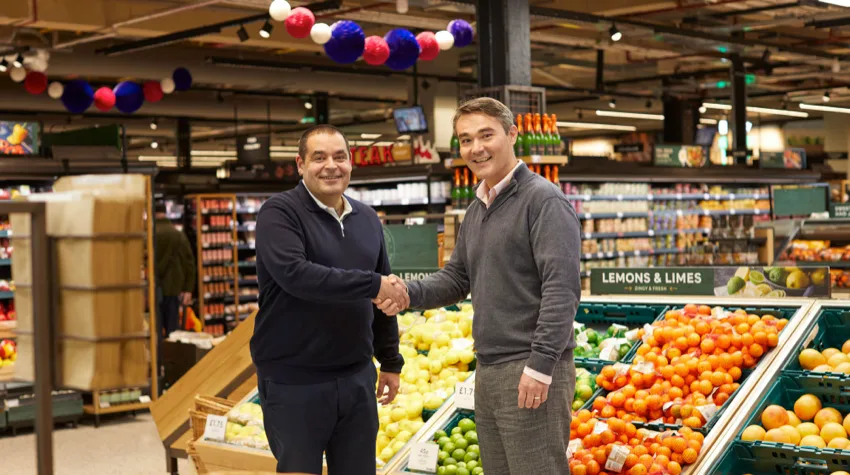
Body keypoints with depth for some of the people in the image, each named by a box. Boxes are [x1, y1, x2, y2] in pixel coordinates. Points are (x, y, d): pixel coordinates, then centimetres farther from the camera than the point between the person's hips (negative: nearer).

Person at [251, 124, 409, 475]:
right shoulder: (280, 213, -9)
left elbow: (383, 296, 17)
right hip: (294, 383, -5)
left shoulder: (367, 219, 11)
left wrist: (390, 362, 16)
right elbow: (294, 274, -26)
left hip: (357, 378, 6)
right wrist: (372, 284, -25)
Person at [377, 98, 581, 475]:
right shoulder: (475, 210, 16)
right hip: (488, 372, 9)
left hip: (532, 372, -9)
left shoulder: (543, 199, -11)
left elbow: (562, 288, -18)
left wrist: (541, 364, -23)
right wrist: (409, 293, 2)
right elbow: (457, 278, 21)